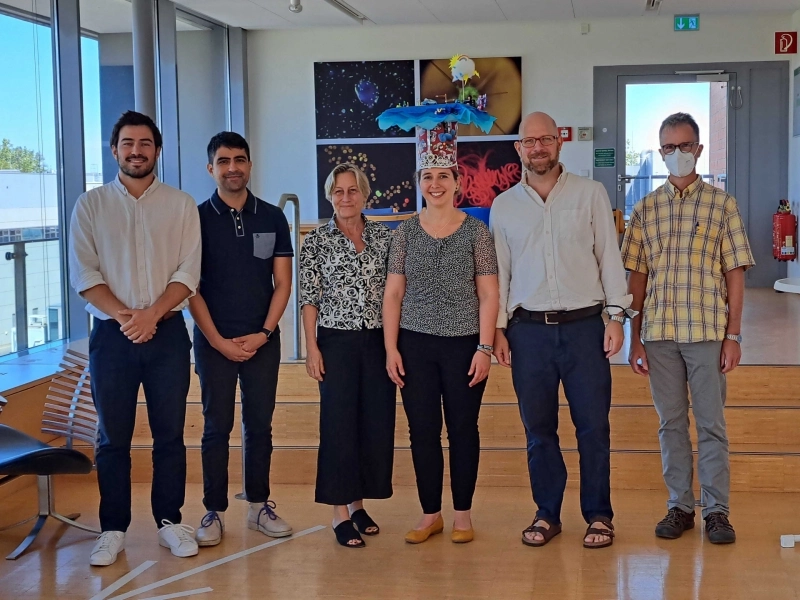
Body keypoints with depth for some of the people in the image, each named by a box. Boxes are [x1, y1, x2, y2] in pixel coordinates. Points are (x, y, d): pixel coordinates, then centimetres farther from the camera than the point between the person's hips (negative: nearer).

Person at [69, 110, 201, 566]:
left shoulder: (181, 205, 6)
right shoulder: (91, 205, 6)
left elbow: (188, 272, -2)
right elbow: (83, 273, -2)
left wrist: (152, 313, -16)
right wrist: (123, 315, -15)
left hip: (168, 332, 0)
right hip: (112, 335, 0)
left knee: (170, 435, 5)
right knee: (113, 438, 5)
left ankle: (170, 521, 17)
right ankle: (114, 530, 13)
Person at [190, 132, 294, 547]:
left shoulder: (272, 218, 5)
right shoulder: (197, 218, -1)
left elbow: (282, 283, 4)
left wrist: (263, 333, -8)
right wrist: (219, 341, -10)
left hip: (262, 340, 2)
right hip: (213, 341, -2)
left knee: (260, 426, 7)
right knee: (216, 428, 3)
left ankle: (259, 506, 17)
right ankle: (214, 512, 10)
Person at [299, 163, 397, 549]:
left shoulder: (384, 237, 6)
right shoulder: (316, 241, 0)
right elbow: (309, 298, -2)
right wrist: (311, 348, -7)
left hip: (379, 340, 3)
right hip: (336, 341, -3)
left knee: (377, 423, 5)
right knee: (339, 424, -2)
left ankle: (358, 503, 20)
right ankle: (341, 514, 6)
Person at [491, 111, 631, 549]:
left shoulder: (590, 193, 4)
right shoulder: (503, 206, 8)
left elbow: (609, 257, 3)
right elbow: (498, 272, 10)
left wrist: (616, 317, -3)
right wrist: (498, 328, 4)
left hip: (584, 326, -1)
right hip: (529, 330, 2)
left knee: (593, 426, 2)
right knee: (538, 428, 7)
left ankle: (598, 516, 15)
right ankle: (547, 514, 20)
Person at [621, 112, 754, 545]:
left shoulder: (721, 204, 3)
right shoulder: (645, 208, 9)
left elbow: (735, 273, 2)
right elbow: (636, 277, 8)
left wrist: (733, 335, -4)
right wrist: (635, 339, 4)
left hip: (707, 331, -2)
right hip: (659, 333, 2)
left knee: (711, 424, 1)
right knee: (670, 422, 8)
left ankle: (717, 510, 10)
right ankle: (679, 506, 18)